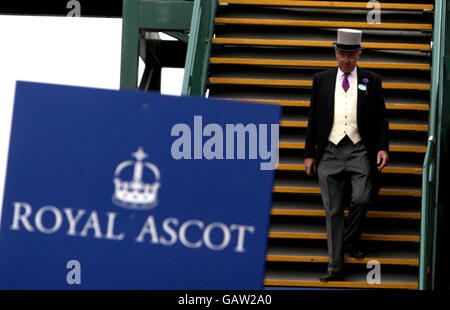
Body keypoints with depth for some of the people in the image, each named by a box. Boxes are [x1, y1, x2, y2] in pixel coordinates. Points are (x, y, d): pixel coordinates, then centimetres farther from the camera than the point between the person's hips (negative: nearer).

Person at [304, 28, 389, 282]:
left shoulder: (371, 81, 8)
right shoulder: (322, 80, 11)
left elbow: (381, 119, 8)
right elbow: (313, 120, 13)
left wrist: (383, 148, -5)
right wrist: (310, 154, 10)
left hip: (359, 151, -1)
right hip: (330, 151, 1)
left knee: (361, 199, -16)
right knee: (333, 210, -1)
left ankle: (351, 241, 14)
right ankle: (336, 267, 2)